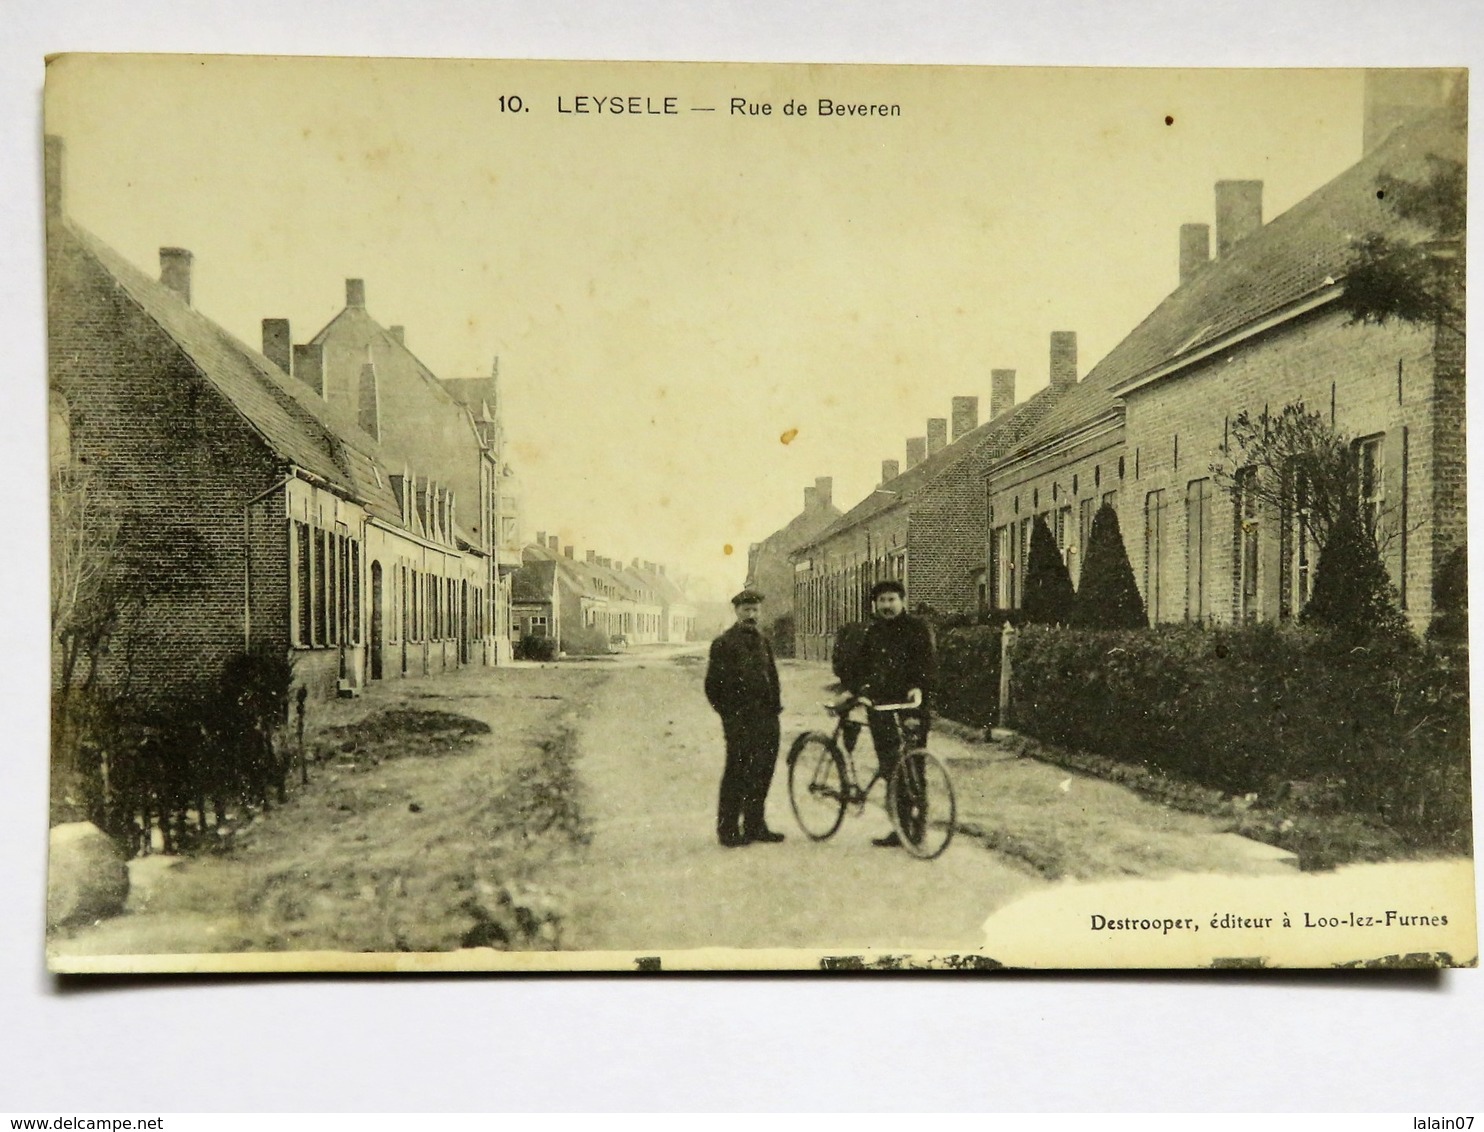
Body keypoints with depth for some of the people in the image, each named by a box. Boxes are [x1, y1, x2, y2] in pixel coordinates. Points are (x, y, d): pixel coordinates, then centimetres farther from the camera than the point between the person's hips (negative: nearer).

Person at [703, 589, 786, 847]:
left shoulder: (763, 641, 17)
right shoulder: (723, 643, -3)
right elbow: (713, 685, -3)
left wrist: (774, 706, 12)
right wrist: (729, 713, -5)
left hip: (766, 719, 6)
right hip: (739, 721, -6)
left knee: (762, 773, 8)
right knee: (737, 773, -5)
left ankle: (755, 826, 18)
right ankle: (728, 829, 2)